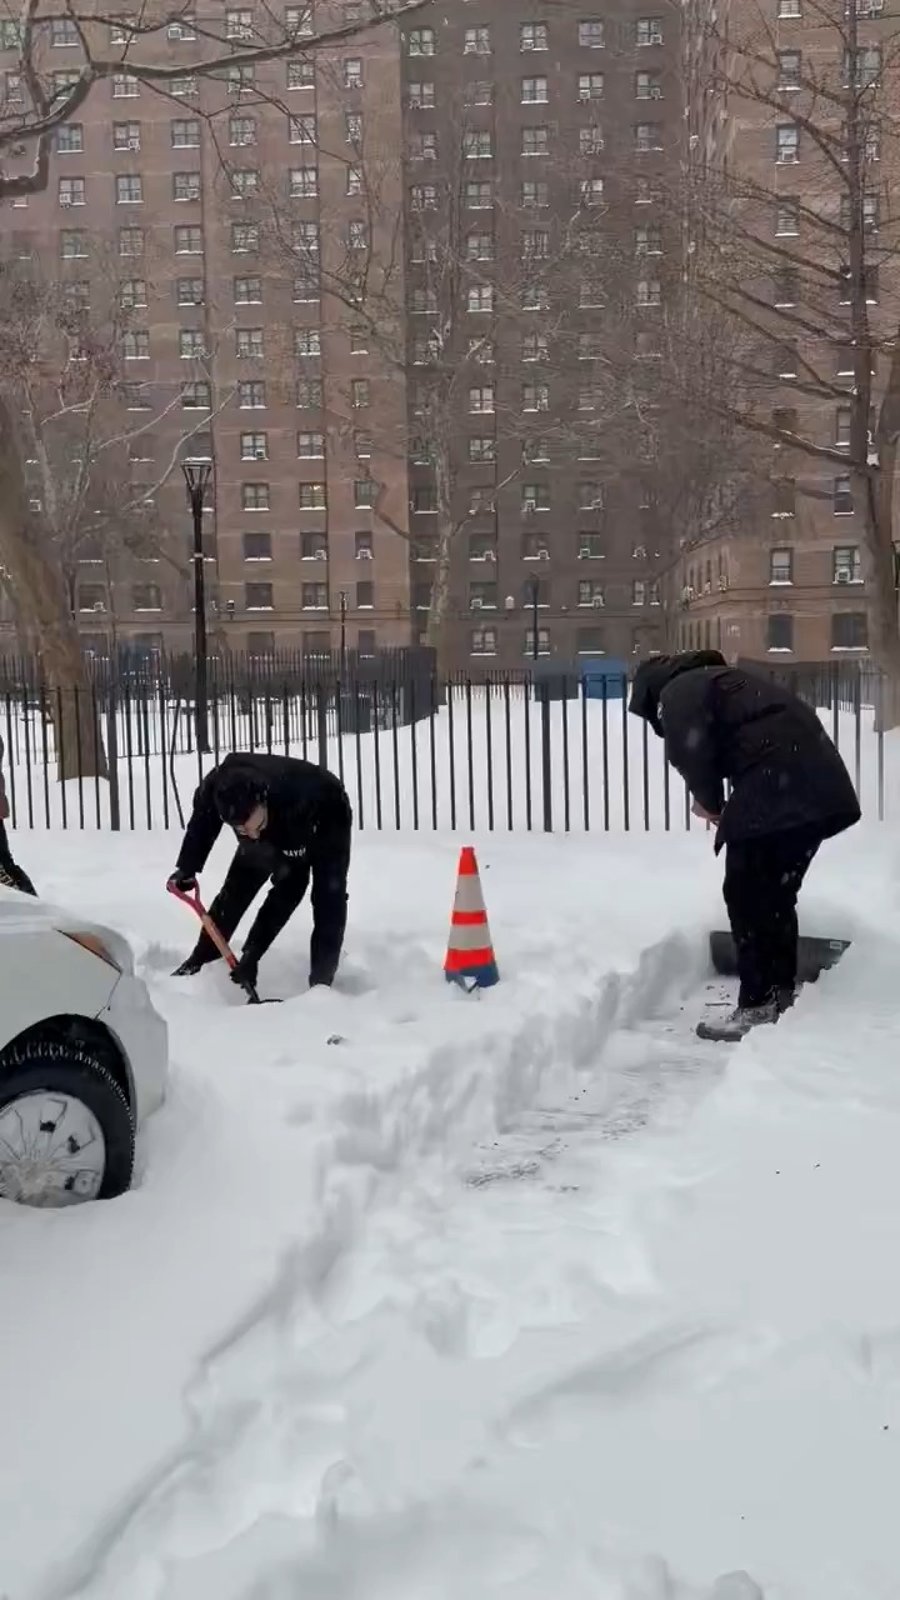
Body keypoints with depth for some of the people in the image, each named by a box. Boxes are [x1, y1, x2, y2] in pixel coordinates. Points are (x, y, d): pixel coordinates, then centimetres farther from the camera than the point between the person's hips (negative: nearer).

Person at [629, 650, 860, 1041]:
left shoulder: (679, 691, 4)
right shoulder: (718, 680, 32)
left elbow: (691, 751, -14)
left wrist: (709, 802, 3)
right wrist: (722, 804, 22)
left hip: (777, 792, -9)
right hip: (817, 787, 9)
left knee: (747, 897, 0)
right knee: (775, 895, 19)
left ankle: (759, 1008, 3)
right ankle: (783, 994, 27)